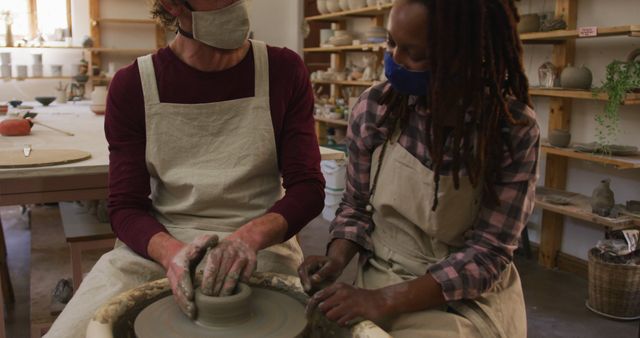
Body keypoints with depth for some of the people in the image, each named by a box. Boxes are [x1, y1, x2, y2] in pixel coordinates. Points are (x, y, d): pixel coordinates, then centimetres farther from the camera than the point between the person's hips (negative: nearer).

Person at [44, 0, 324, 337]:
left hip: (260, 243, 0)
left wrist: (251, 236, -25)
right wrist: (171, 252, -23)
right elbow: (125, 207, -2)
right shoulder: (133, 85, -3)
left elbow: (308, 187, -5)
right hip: (159, 244, 1)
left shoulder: (283, 71, -4)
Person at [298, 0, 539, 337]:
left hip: (470, 299, -2)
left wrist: (384, 300, -24)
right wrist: (337, 258, -15)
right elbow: (357, 206, 4)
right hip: (380, 278, 3)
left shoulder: (514, 129, -16)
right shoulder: (374, 108, -8)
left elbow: (487, 254, -16)